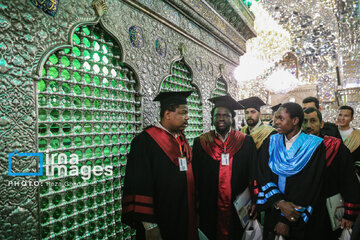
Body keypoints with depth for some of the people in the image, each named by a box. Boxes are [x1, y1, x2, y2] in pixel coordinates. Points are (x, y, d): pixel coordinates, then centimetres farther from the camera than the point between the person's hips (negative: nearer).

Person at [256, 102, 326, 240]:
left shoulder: (314, 145, -10)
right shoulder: (271, 142, 0)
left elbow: (310, 185, -15)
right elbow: (263, 175, -7)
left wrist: (285, 220, -17)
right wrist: (279, 202, -22)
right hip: (272, 212, 3)